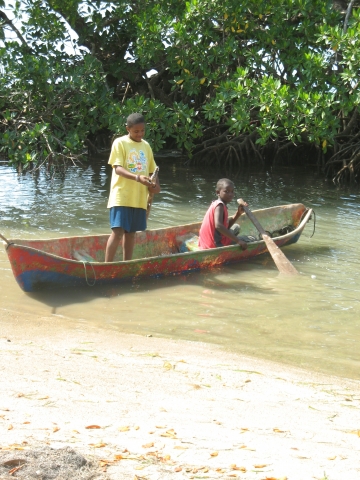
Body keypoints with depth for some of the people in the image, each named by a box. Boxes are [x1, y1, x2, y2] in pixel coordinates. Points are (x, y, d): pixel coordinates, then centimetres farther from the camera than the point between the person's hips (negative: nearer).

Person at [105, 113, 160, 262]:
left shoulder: (146, 145, 14)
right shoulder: (120, 143, -4)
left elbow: (152, 170, 20)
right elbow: (117, 168, -13)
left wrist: (156, 185, -1)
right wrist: (137, 178, -28)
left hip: (139, 197, 6)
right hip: (121, 196, -5)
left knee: (131, 232, 10)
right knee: (118, 231, -12)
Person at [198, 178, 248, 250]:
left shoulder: (216, 204, 13)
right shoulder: (220, 206, -16)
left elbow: (226, 227, 15)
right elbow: (218, 225, -33)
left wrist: (238, 213, 4)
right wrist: (238, 241, -33)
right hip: (215, 245, -10)